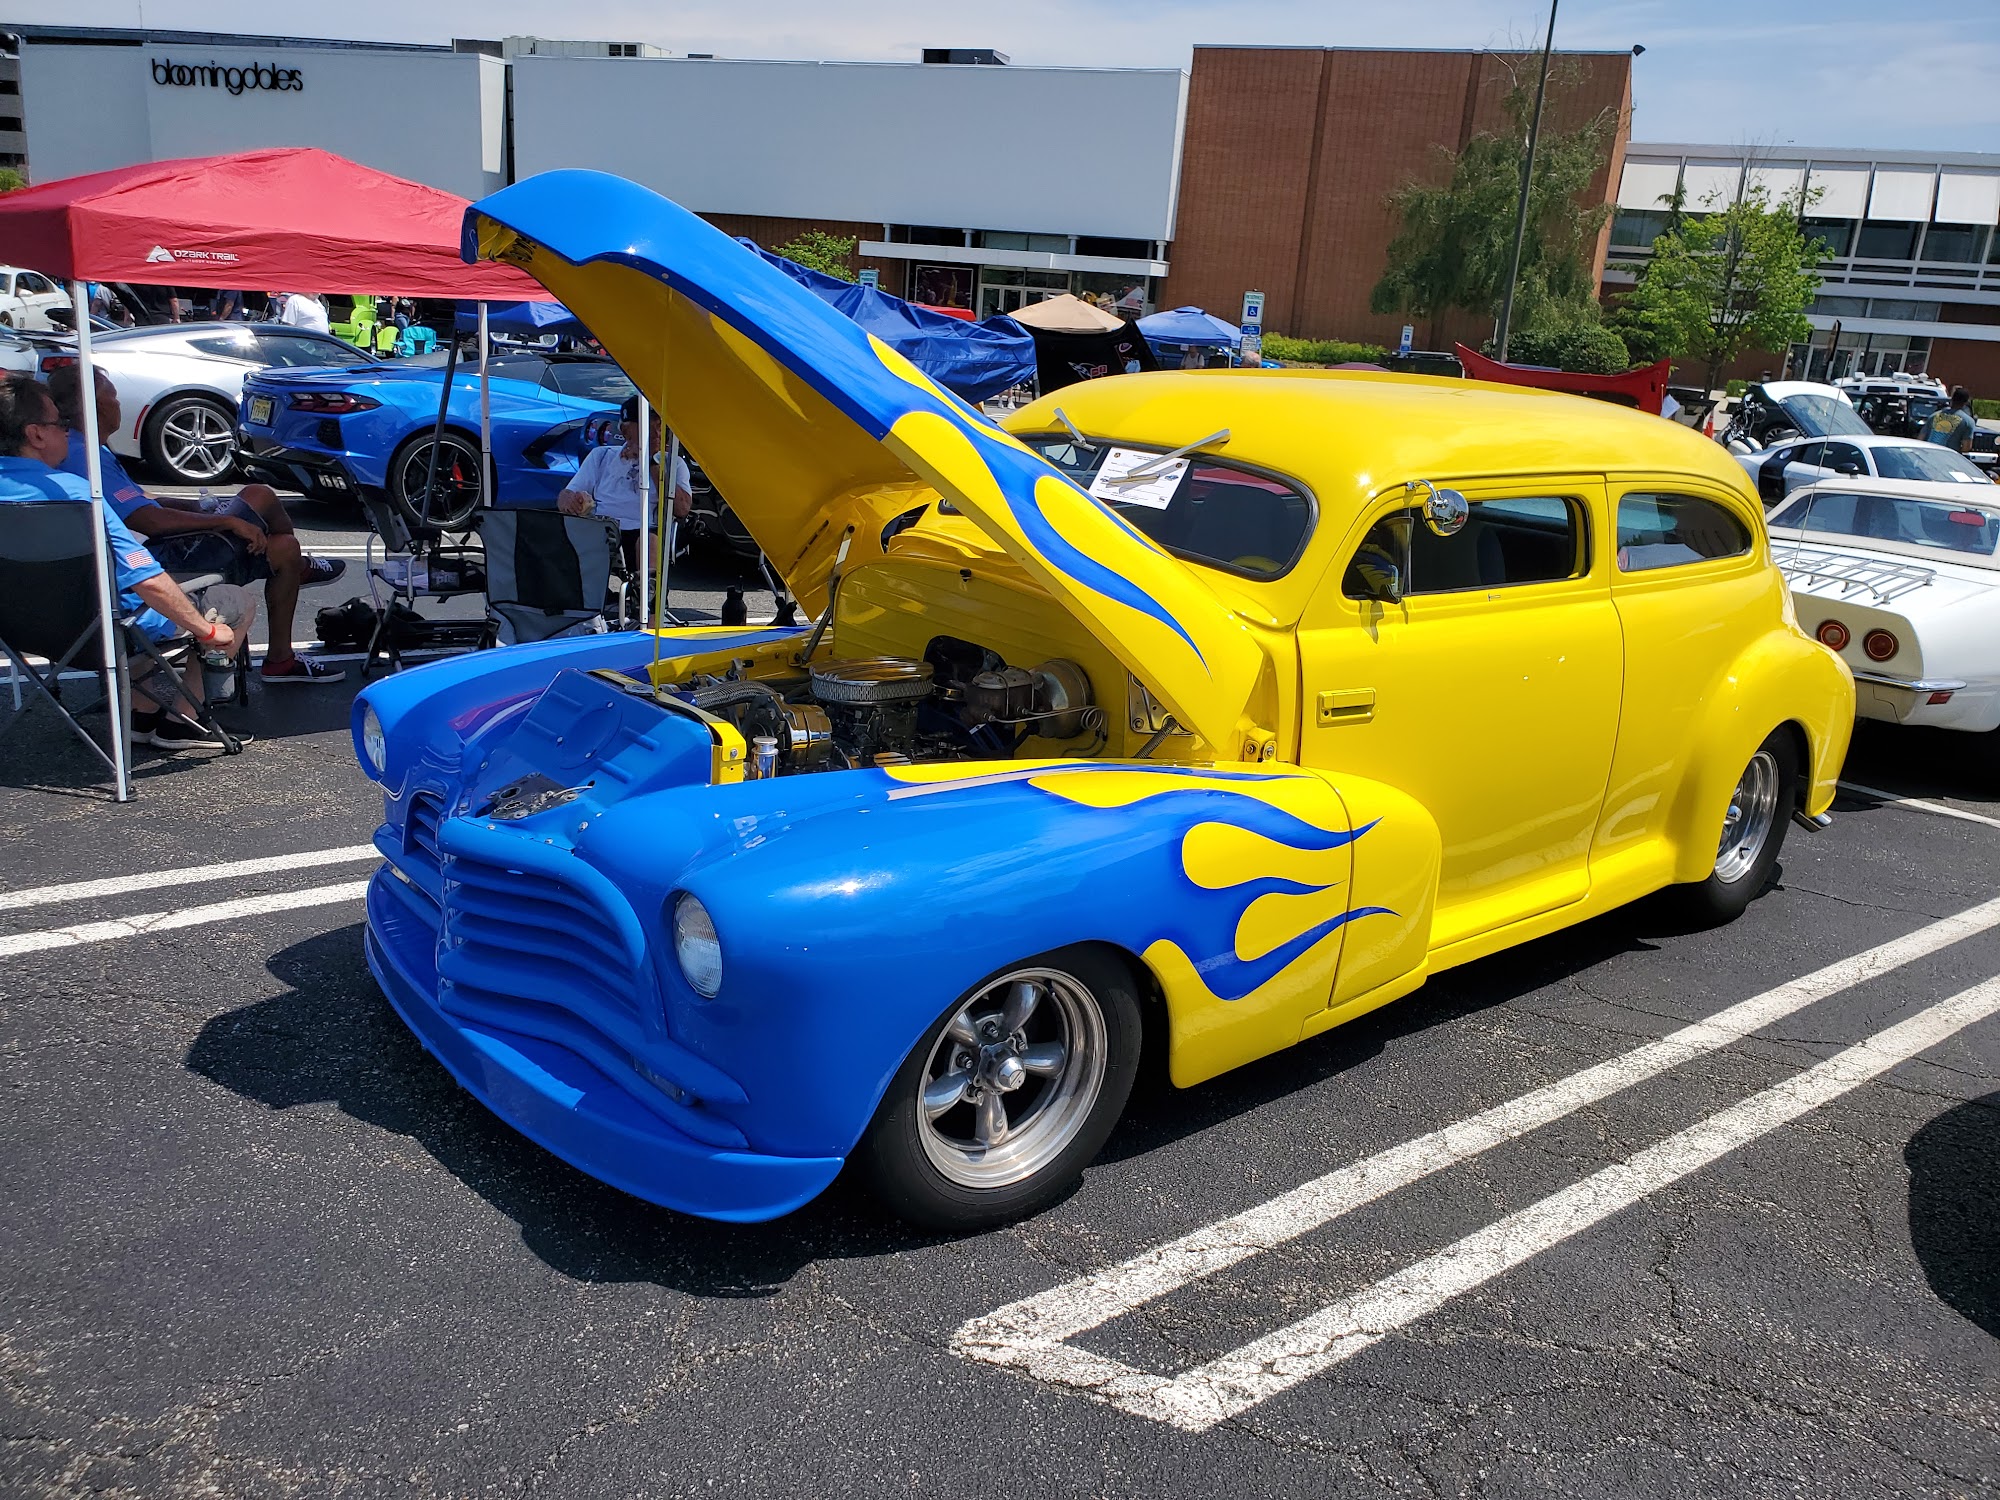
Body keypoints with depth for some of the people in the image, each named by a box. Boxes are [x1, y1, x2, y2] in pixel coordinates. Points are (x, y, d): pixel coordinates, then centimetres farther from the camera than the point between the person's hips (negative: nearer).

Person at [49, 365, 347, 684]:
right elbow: (148, 520, -29)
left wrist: (198, 507, 11)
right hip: (163, 560, -11)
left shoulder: (75, 451, 13)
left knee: (284, 548, 9)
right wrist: (227, 521, -22)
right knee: (260, 497, -8)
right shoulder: (86, 457, -22)